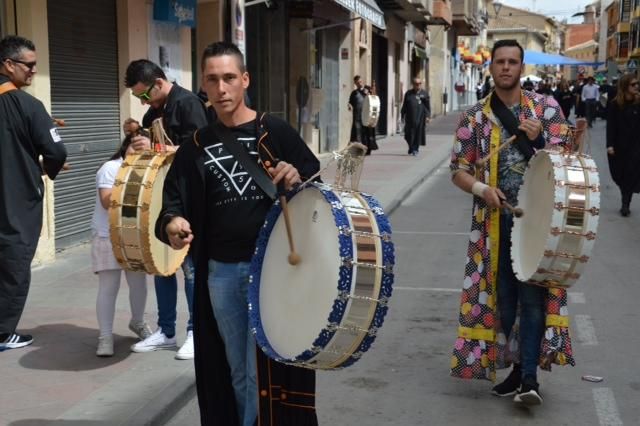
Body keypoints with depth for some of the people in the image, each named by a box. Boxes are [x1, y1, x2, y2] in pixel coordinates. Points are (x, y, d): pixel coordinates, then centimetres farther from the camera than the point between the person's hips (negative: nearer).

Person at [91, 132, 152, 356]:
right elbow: (107, 201, -18)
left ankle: (137, 322, 35)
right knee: (108, 287, -5)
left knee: (139, 283, 12)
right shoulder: (110, 168, -8)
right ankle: (105, 336, 0)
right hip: (108, 237, -5)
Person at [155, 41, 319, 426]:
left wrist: (297, 180, -25)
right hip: (221, 273, 4)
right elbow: (174, 202, 5)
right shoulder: (197, 147, 8)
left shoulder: (276, 132, -2)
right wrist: (173, 224, -18)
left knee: (264, 372, 1)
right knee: (237, 373, 17)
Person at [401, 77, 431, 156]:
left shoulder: (424, 94, 6)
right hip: (410, 118, 1)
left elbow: (428, 106, 4)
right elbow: (404, 105, 11)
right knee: (409, 134, 0)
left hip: (420, 118, -1)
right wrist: (403, 115, 7)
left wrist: (428, 116, -4)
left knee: (418, 134, 0)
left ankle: (415, 149, 11)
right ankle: (411, 147, 19)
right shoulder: (408, 93, 10)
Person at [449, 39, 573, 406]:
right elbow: (459, 170, 4)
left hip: (539, 216, -2)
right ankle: (518, 368, 23)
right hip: (495, 220, 2)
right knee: (503, 297, 8)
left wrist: (538, 140, -18)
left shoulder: (547, 108, 3)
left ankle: (530, 376, -4)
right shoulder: (475, 118, 5)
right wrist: (480, 188, -16)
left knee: (534, 295, -8)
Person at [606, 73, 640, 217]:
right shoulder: (615, 104, -4)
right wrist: (610, 144, -11)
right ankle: (626, 202, 25)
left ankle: (625, 204, 5)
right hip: (619, 145, 0)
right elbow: (610, 125, -6)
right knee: (620, 174, 7)